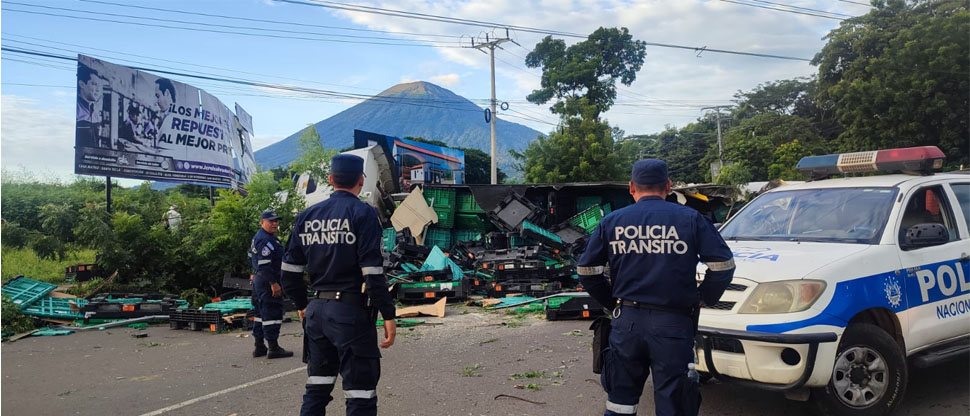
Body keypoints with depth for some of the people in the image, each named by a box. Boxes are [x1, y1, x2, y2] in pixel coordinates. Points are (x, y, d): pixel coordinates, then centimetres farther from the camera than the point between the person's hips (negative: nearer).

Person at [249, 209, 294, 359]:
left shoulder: (257, 237, 17)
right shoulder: (265, 240, -18)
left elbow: (252, 259, 26)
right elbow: (264, 264, -25)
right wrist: (274, 283, -24)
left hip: (258, 279, 11)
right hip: (268, 281, -11)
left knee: (260, 312, 16)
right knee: (272, 313, -8)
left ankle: (259, 347, 24)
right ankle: (273, 348, -5)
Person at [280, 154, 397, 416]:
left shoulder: (307, 216, 8)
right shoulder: (363, 214, -9)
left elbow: (290, 270, 10)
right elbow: (373, 272, -16)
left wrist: (303, 305, 22)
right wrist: (388, 315, -11)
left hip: (317, 311, 6)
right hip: (351, 311, -6)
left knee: (317, 389, 18)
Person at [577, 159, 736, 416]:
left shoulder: (612, 221, 5)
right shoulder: (689, 219, -1)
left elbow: (587, 270, 6)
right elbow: (723, 265, -3)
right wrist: (704, 297, 10)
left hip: (626, 321, 2)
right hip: (673, 324, -2)